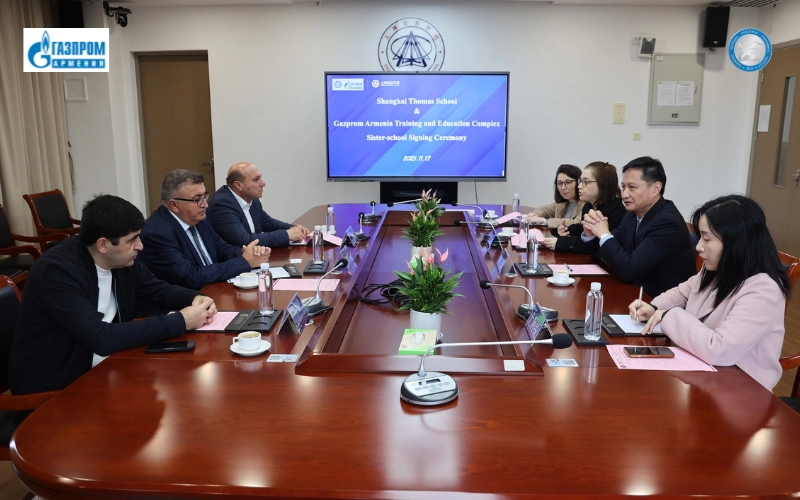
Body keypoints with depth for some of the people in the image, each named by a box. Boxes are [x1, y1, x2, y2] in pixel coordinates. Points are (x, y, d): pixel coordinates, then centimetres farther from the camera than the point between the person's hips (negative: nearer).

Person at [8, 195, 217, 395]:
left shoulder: (123, 259, -4)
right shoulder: (57, 270, -25)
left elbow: (158, 290, 10)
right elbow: (101, 338, -32)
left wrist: (195, 298, -12)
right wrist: (181, 321, -31)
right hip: (53, 384, -7)